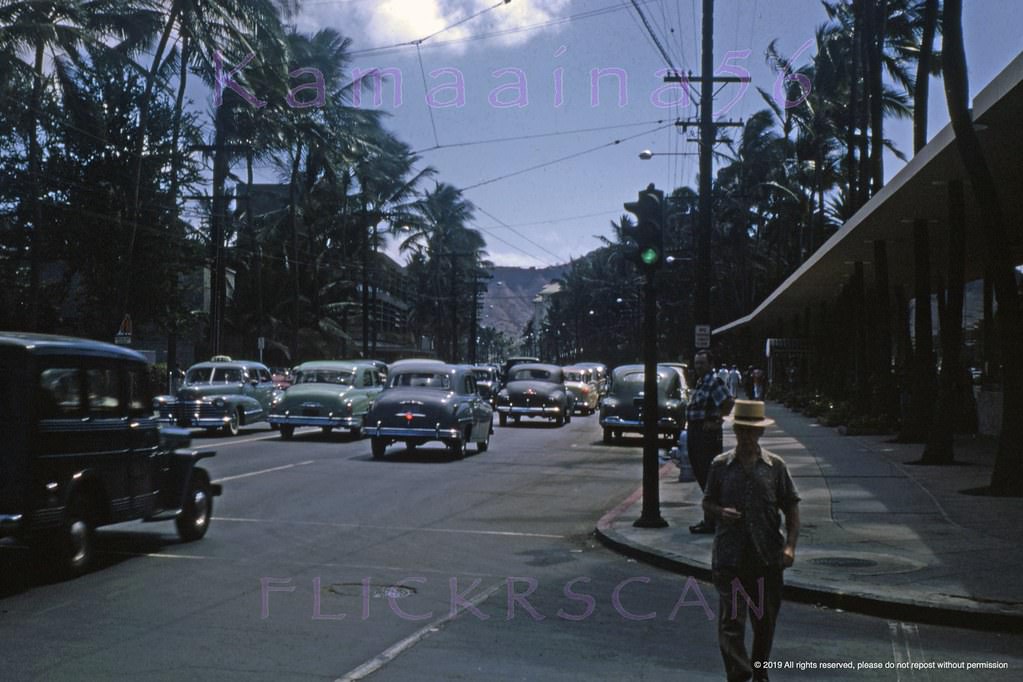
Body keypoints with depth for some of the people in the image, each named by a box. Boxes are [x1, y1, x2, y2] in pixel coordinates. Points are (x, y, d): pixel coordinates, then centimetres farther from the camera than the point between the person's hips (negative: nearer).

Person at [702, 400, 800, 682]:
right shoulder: (720, 465, 3)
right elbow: (707, 502, 11)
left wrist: (790, 545, -6)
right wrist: (720, 512, -12)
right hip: (730, 556, -1)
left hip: (768, 556, 2)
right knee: (731, 620, -9)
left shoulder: (775, 466, 4)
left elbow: (791, 507, 4)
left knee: (765, 621, 14)